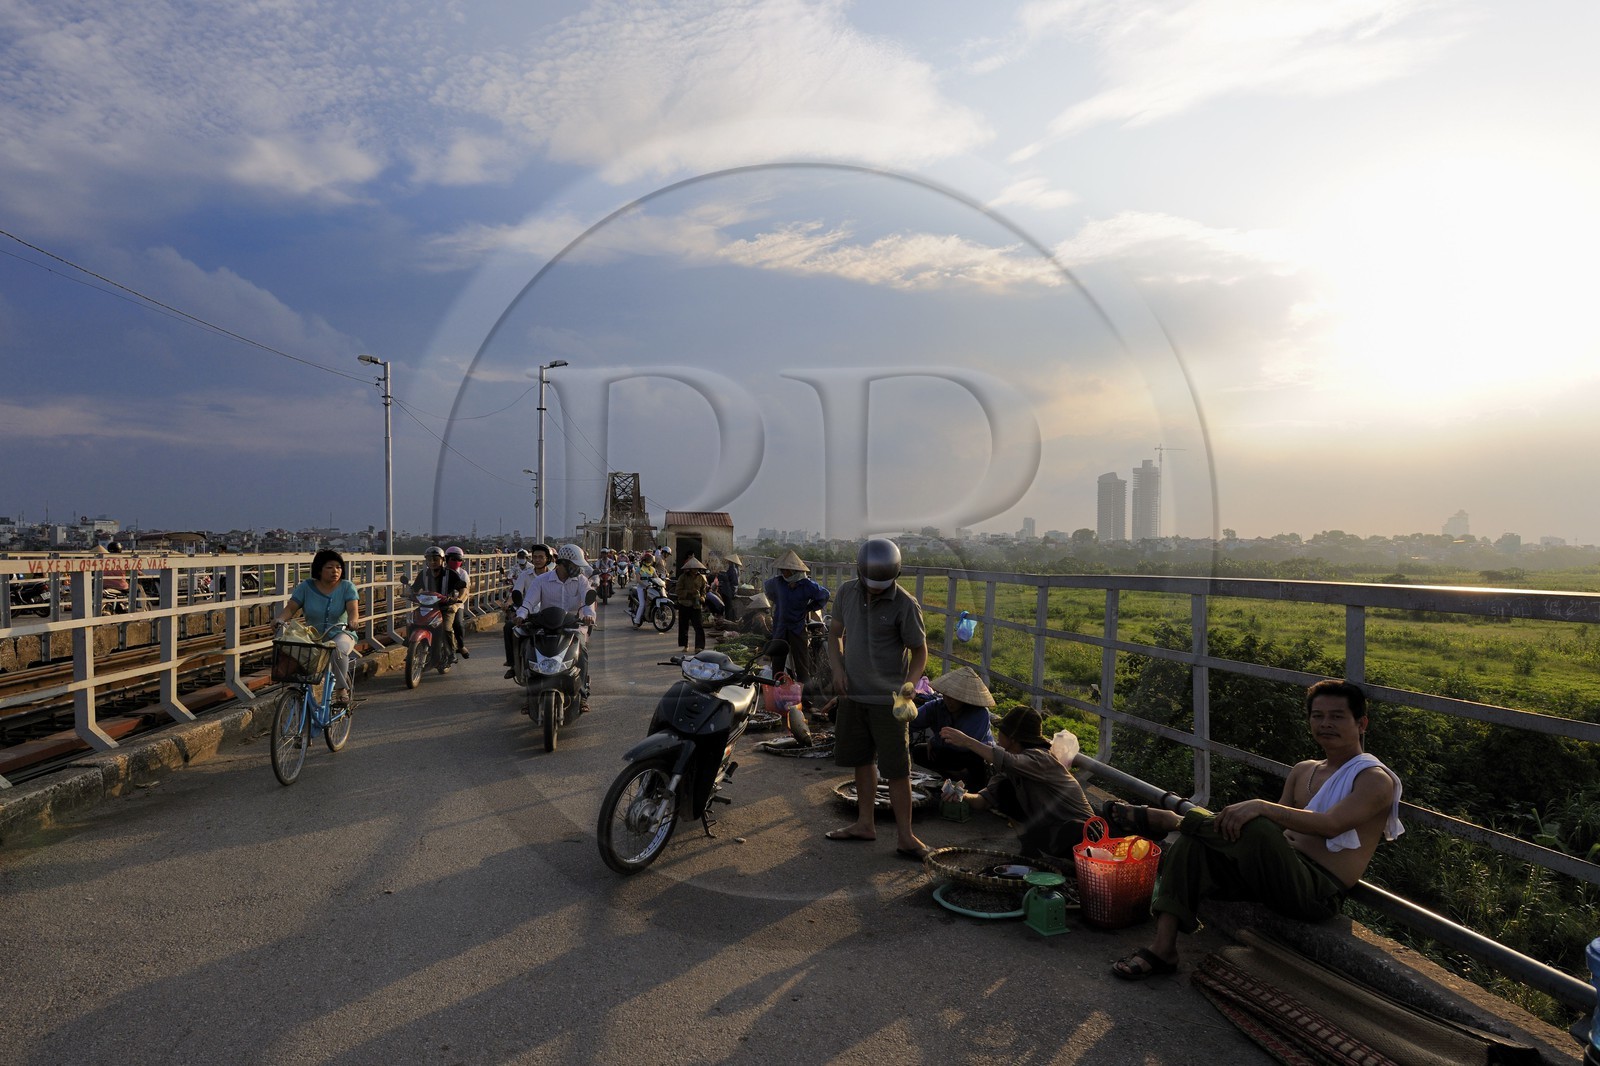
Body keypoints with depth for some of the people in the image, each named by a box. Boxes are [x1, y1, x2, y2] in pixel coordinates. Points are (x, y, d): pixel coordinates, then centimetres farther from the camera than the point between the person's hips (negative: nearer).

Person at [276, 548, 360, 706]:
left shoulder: (347, 587, -2)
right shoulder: (306, 586, 3)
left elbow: (353, 609, -16)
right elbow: (291, 607, -3)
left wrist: (353, 620, -39)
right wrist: (280, 619, -25)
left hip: (341, 635, -2)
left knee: (338, 649, -36)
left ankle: (342, 690, -18)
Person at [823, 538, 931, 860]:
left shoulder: (905, 605, -14)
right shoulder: (847, 592, 0)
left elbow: (920, 650, -6)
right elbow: (835, 632, 12)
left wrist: (908, 683, -22)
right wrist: (837, 670, -1)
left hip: (887, 699, -5)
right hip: (853, 694, 5)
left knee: (896, 768, -1)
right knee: (862, 759, 16)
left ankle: (904, 836, 9)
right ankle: (865, 823, 31)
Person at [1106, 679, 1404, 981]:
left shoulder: (1376, 780, -2)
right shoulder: (1303, 771, 21)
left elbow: (1330, 824, -21)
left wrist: (1261, 807, -34)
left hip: (1319, 891, -7)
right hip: (1283, 869, 7)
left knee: (1254, 827, -35)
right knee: (1191, 845, -16)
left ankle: (1162, 819, -13)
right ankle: (1162, 947, -21)